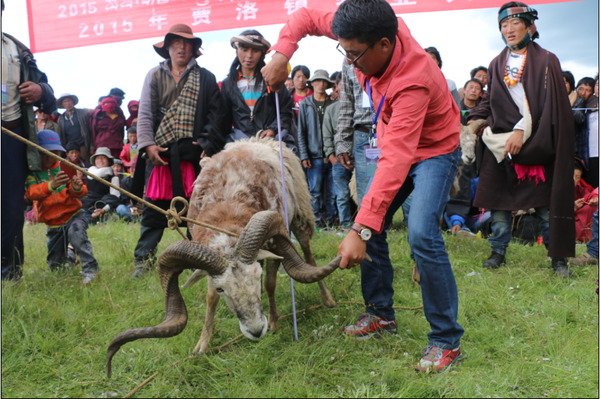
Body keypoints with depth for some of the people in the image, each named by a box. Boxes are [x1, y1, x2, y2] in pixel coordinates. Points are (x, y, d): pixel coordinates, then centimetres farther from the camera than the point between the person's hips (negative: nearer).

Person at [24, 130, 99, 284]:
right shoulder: (32, 173, -3)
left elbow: (80, 193, -8)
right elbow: (31, 192, -23)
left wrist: (77, 188, -34)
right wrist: (51, 186, -44)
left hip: (73, 215, -2)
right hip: (52, 224, 2)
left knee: (76, 232, -36)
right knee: (55, 266, 9)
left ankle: (90, 268, -29)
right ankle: (70, 256, 41)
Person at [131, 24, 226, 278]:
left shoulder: (206, 78, 12)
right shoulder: (155, 76, 15)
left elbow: (216, 114, 5)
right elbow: (144, 114, 9)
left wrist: (207, 143, -7)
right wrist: (147, 144, -5)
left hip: (194, 152, -1)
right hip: (162, 152, 1)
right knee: (154, 208, 1)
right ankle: (144, 258, 10)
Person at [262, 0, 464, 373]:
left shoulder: (413, 82, -38)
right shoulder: (375, 34, -17)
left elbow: (395, 162, -45)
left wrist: (360, 230, -48)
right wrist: (281, 53, -20)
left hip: (434, 151, -8)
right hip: (396, 145, 8)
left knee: (422, 237, -23)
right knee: (372, 225, 4)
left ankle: (447, 341, -8)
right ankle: (382, 313, 20)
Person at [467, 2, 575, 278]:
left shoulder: (546, 61, 1)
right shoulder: (497, 64, 14)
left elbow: (549, 104, -8)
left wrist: (522, 131, -18)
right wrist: (476, 119, 0)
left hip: (537, 143, -3)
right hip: (500, 141, 3)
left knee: (545, 202, -1)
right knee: (498, 197, 1)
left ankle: (558, 257, 11)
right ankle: (498, 251, 14)